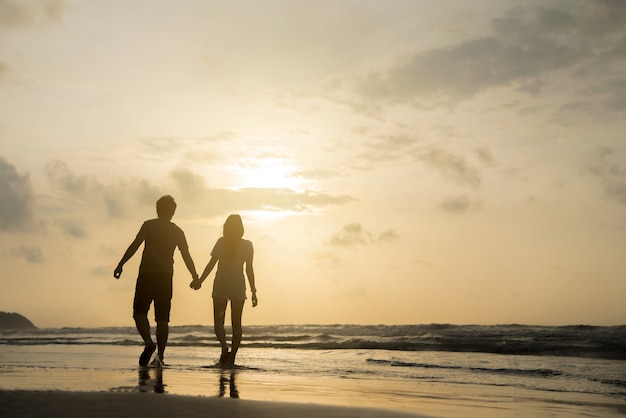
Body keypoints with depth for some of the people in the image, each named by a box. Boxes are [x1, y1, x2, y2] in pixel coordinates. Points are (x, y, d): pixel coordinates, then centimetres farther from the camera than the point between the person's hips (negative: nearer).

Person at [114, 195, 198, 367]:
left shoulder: (149, 225, 5)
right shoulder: (177, 232, 12)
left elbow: (135, 245, -6)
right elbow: (186, 256, 12)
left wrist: (121, 264, -7)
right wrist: (195, 276, 23)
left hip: (147, 273, -2)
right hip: (166, 276, 3)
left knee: (139, 312, 2)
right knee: (162, 318, 6)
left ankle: (149, 342, -22)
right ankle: (160, 356, 1)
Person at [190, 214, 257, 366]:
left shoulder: (222, 242, -3)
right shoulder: (247, 245, 2)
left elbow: (211, 264, -7)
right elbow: (249, 270, 2)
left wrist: (200, 280, -2)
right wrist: (253, 291, 6)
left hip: (221, 285, -2)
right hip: (238, 285, 2)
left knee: (218, 322, 4)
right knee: (236, 323, 8)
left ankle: (224, 346, -23)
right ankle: (231, 357, 3)